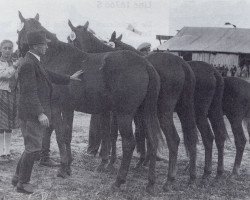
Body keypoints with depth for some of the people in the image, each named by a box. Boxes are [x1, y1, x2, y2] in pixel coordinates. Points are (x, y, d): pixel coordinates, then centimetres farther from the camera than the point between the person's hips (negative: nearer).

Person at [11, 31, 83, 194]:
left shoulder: (34, 62, 13)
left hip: (38, 112, 10)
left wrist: (69, 78, 36)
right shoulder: (28, 64, -19)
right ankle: (23, 183, 10)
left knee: (32, 147, 18)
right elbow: (30, 92, -24)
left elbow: (48, 75, 27)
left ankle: (18, 177, 29)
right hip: (31, 114, -10)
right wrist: (40, 113, -27)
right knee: (34, 148, -3)